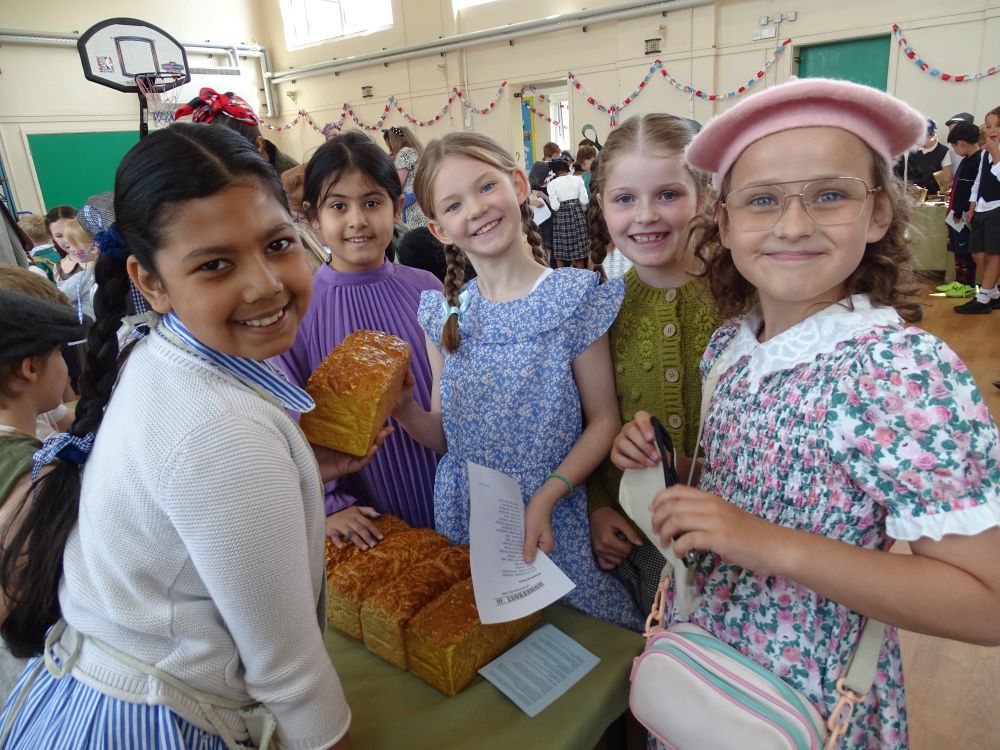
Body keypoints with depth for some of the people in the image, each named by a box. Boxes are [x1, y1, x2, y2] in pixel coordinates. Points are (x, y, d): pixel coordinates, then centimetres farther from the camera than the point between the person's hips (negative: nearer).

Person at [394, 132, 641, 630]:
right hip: (463, 524, 4)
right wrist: (404, 408, -16)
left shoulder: (575, 298, -10)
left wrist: (546, 497, -20)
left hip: (554, 526, -3)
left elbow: (604, 421, -9)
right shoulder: (444, 315, 1)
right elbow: (445, 437, 4)